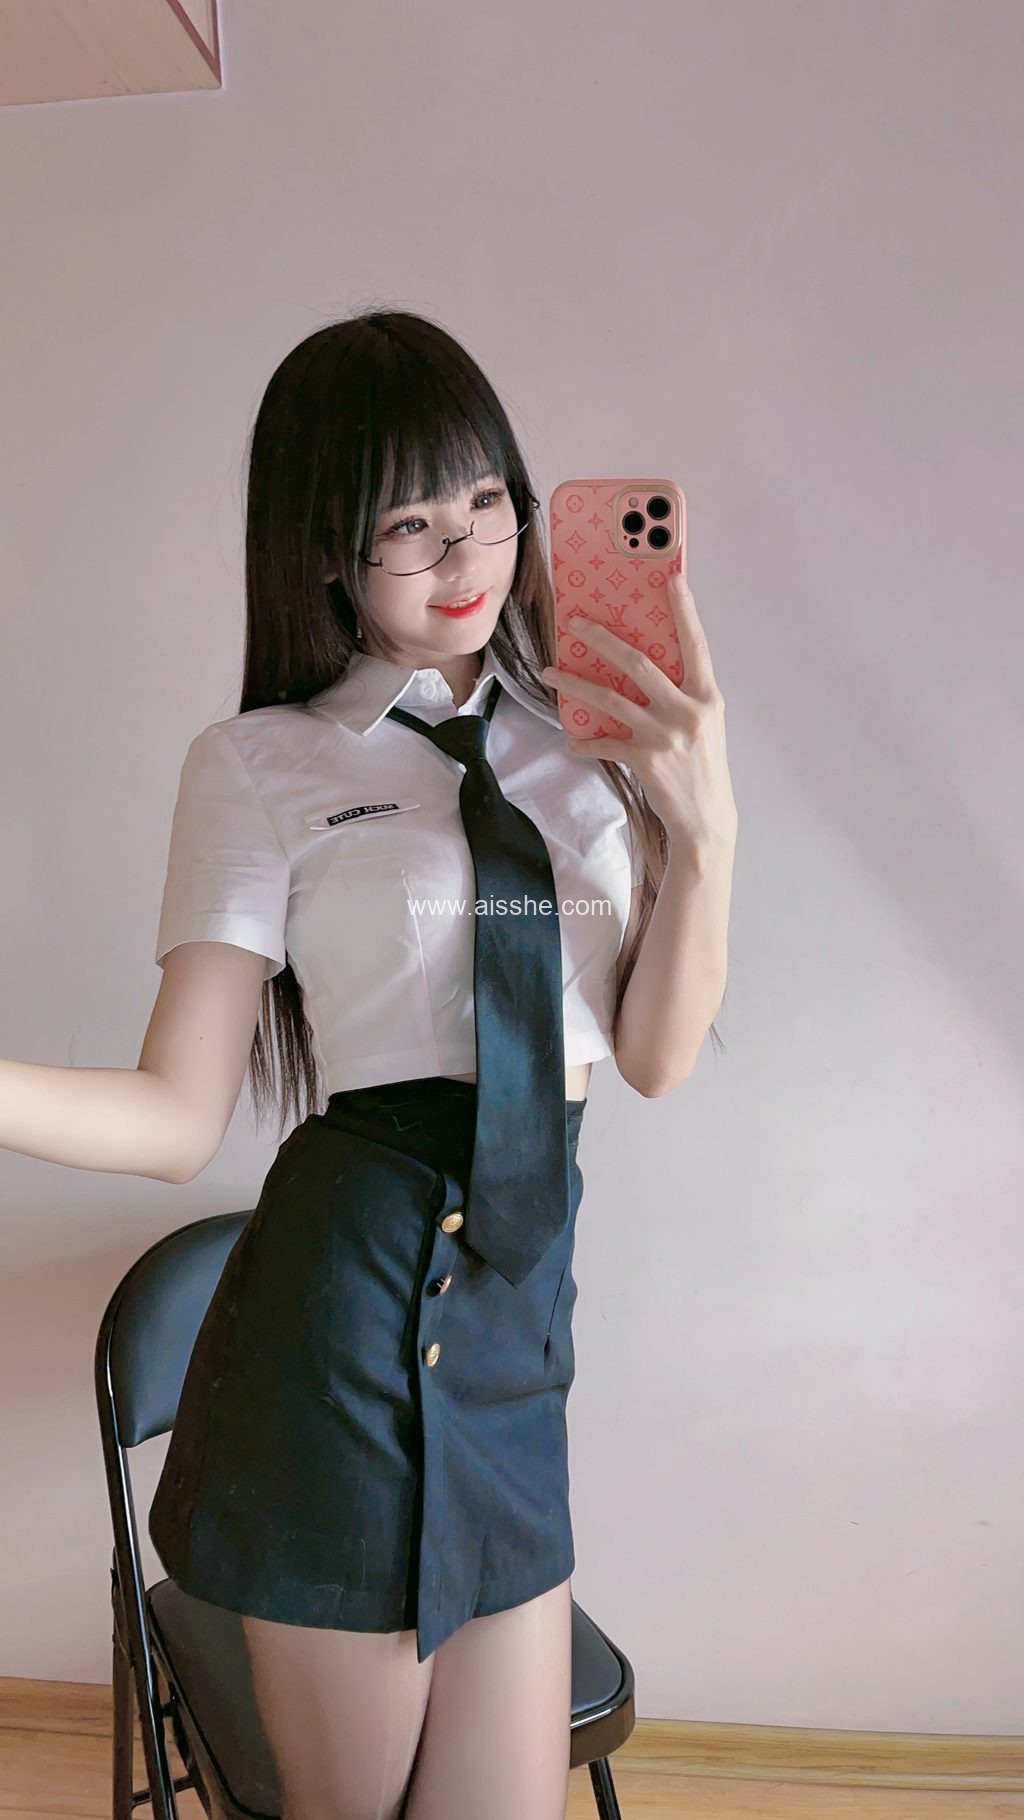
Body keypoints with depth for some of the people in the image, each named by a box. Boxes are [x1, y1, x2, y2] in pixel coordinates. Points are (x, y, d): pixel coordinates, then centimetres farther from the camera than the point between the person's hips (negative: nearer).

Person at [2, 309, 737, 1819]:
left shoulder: (588, 734, 7)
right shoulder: (261, 763, -3)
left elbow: (657, 1055, 5)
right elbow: (178, 1115, -8)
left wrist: (705, 825, -8)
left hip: (523, 1316, 4)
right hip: (351, 1295, -4)